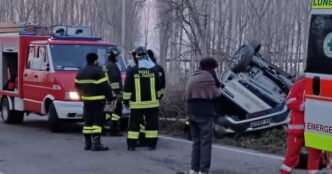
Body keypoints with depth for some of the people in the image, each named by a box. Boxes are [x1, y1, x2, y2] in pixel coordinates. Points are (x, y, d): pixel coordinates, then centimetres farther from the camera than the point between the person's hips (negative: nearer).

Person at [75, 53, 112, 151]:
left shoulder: (81, 72, 12)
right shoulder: (98, 72, -12)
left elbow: (77, 86, 18)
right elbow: (105, 86, -14)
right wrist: (110, 97, -3)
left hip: (86, 100, 7)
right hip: (97, 100, -7)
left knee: (88, 121, 12)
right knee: (98, 121, -7)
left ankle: (88, 143, 13)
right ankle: (96, 143, -13)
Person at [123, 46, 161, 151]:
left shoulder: (132, 70, -6)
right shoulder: (153, 70, 3)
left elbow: (127, 87, -5)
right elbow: (158, 86, 11)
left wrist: (126, 99, 4)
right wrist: (158, 97, 24)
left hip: (137, 103, -2)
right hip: (152, 102, 2)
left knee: (134, 124, 4)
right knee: (152, 123, 8)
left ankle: (131, 145, 2)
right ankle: (151, 144, 7)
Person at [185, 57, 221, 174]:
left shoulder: (192, 78, 20)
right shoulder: (207, 77, -8)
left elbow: (188, 95, 16)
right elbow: (215, 95, -7)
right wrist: (220, 93, 12)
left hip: (192, 113, 8)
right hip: (204, 113, -8)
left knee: (196, 141, 13)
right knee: (205, 142, -4)